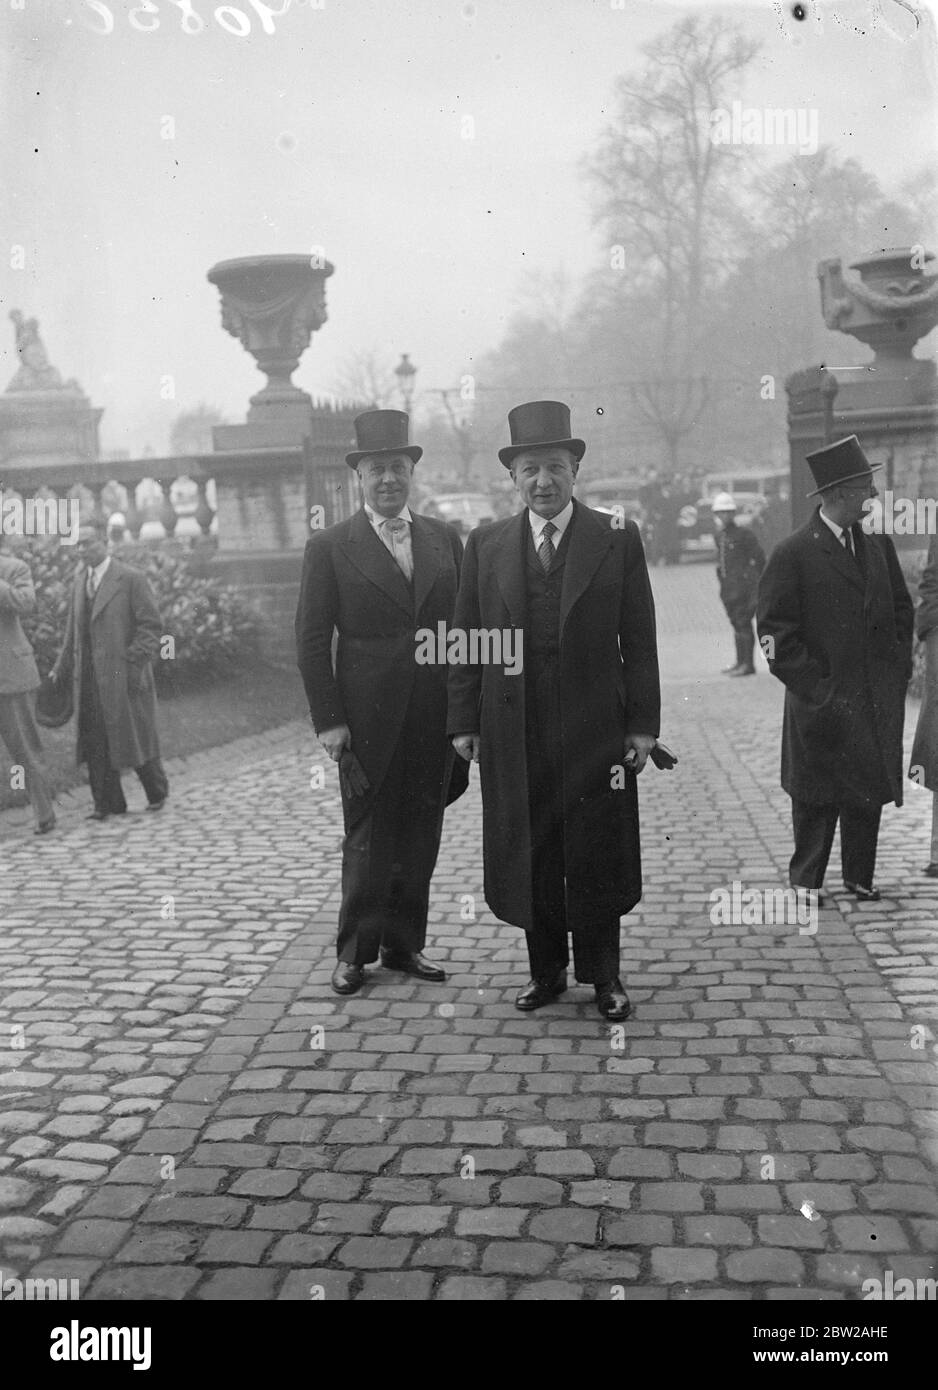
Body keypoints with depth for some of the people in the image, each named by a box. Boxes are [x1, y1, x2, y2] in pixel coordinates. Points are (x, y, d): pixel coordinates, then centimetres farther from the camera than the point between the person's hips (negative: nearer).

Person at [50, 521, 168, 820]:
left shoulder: (132, 579, -6)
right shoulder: (80, 581, 14)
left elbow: (151, 626, -9)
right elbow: (74, 630, 20)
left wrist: (135, 663, -17)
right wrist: (62, 669, 15)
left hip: (123, 675, -6)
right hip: (89, 678, 6)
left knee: (135, 736, 3)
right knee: (95, 742, 4)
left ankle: (157, 792, 24)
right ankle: (107, 803, 12)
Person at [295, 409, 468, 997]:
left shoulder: (445, 539, 9)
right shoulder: (330, 547, -1)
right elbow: (311, 639, -3)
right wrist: (327, 719, -9)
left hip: (436, 716, 4)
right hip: (368, 718, -3)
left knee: (421, 837, 10)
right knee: (368, 837, 4)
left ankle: (405, 944, 23)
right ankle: (356, 952, 17)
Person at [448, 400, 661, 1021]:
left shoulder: (618, 538, 1)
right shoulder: (486, 545, 7)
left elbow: (638, 639, 0)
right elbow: (466, 639, 7)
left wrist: (643, 724, -5)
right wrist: (464, 722, 2)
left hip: (595, 727, -2)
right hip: (513, 732, 2)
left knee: (598, 856, 5)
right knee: (529, 858, 9)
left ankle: (603, 974, 21)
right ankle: (546, 970, 24)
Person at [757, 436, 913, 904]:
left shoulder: (878, 543, 8)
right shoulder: (793, 554, -11)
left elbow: (901, 607, 18)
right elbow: (775, 633, -10)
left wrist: (899, 668, 8)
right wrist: (815, 686, -14)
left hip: (879, 699, 5)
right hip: (823, 704, -5)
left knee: (869, 790, 11)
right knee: (816, 795, 6)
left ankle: (859, 877, 25)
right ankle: (806, 880, 20)